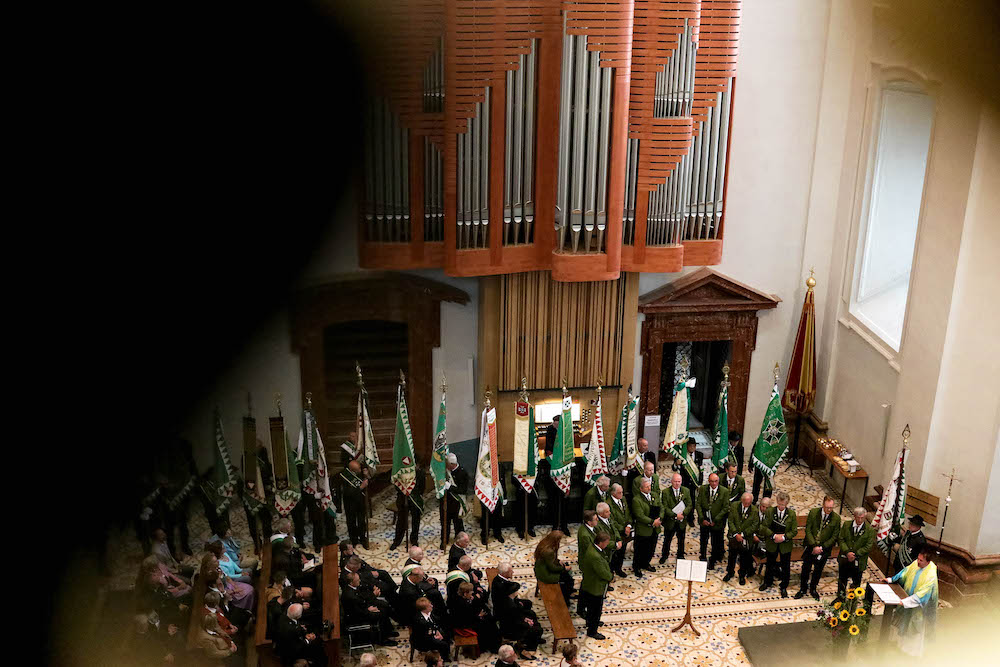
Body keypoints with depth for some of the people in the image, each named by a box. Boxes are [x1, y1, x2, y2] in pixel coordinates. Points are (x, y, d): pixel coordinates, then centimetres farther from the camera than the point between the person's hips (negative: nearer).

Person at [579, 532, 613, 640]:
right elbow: (604, 574, -31)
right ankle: (592, 632, 29)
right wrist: (611, 576, -8)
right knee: (596, 610, 12)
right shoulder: (595, 556, -38)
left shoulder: (592, 548, -7)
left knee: (592, 608, 31)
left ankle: (591, 623, 53)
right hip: (596, 588, -9)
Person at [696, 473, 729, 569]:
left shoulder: (724, 492, -10)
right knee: (703, 542, 17)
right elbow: (698, 504, -2)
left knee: (716, 544, 10)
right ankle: (702, 560, 38)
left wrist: (716, 520, -14)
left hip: (716, 522, -2)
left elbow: (725, 508, -9)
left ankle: (712, 562, 30)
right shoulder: (702, 489, -4)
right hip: (704, 521, 2)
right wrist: (702, 519, -11)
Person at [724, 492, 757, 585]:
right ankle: (730, 573, 37)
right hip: (734, 538, 1)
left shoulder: (754, 510, -10)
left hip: (746, 540, -1)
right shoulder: (734, 506, -8)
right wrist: (736, 534, -17)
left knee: (744, 559, 12)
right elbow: (730, 521, -8)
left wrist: (742, 534, -17)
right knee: (732, 556, 16)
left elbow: (754, 526, -10)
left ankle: (742, 576, 32)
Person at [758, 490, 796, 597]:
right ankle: (767, 582, 43)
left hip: (785, 545, -1)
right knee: (770, 564, 20)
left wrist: (784, 537, -21)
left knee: (786, 567, 12)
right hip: (772, 544, 1)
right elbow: (764, 528, -10)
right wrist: (774, 535, -22)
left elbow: (794, 531, -9)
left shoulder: (791, 514, -12)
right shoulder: (770, 512, -11)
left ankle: (784, 587, 32)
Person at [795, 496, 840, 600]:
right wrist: (814, 546, -17)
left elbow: (834, 537, -7)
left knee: (818, 570, 15)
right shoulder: (813, 512, -11)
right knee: (806, 568, 10)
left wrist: (821, 547, -13)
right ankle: (803, 589, 28)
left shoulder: (836, 518, -11)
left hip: (824, 548, 0)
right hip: (810, 546, 0)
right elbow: (808, 530, -9)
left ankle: (813, 589, 36)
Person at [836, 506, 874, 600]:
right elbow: (841, 540, -2)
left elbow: (868, 546, -10)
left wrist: (855, 554, -17)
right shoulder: (846, 525, -2)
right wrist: (847, 552, -16)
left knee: (856, 583, 9)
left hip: (858, 562, -3)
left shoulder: (870, 530, -9)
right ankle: (840, 597, 35)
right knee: (842, 580, 18)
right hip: (844, 559, 3)